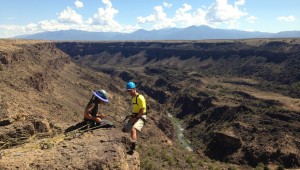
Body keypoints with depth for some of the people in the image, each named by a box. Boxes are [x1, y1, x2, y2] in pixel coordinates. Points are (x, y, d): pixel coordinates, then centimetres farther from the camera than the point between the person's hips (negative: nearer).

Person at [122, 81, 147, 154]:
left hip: (140, 117, -9)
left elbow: (142, 111, -19)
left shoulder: (140, 98, -16)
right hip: (134, 117, 10)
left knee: (133, 130, -33)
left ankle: (132, 148, -39)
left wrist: (135, 118, -19)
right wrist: (131, 116, 12)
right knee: (124, 130, 13)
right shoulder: (133, 97, 13)